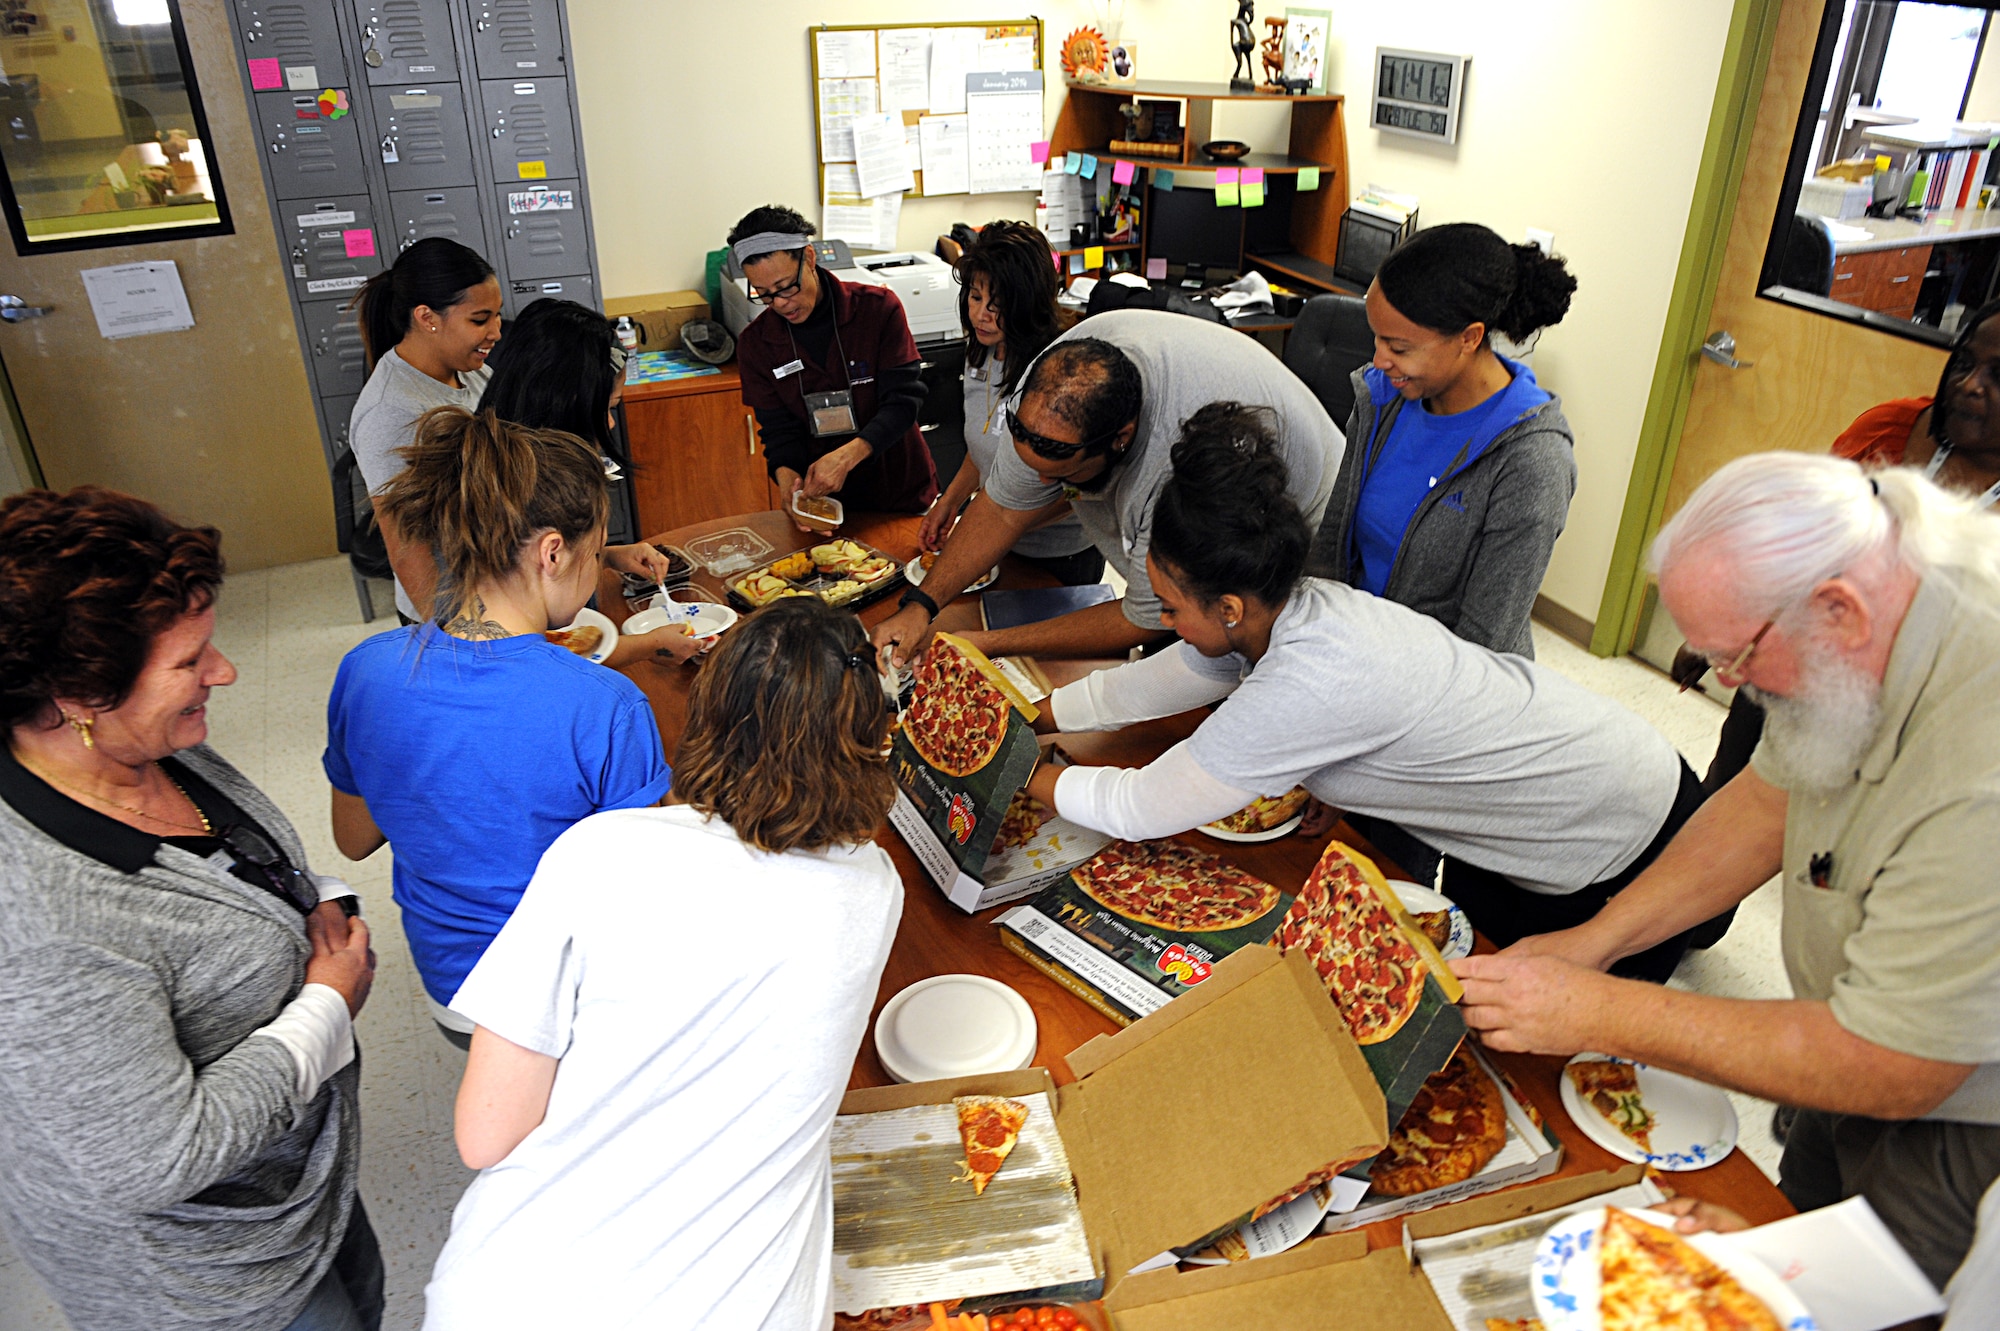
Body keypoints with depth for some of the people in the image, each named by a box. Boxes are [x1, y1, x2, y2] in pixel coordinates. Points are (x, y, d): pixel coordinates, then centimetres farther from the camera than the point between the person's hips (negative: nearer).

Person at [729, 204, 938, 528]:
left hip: (901, 492, -1)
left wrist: (847, 456, -35)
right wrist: (787, 477, -27)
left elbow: (903, 401, -19)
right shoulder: (755, 343, -3)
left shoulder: (879, 308, -13)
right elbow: (779, 429, -3)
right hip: (823, 500, 2)